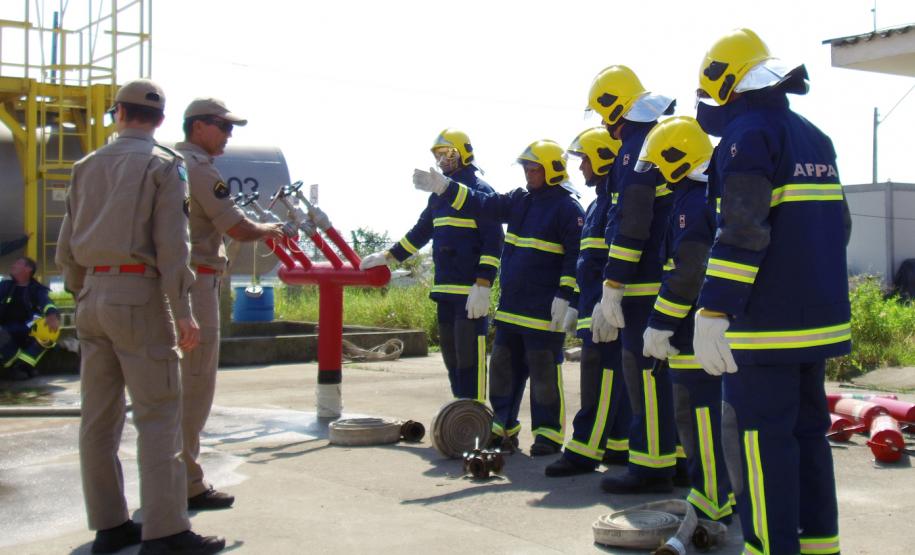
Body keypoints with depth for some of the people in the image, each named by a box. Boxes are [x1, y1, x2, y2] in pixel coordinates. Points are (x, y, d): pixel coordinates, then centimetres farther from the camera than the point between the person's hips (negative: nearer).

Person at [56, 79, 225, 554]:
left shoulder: (87, 167, 14)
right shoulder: (164, 165, -3)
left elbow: (66, 249, 13)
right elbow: (172, 244, -12)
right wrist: (182, 311, -12)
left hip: (92, 296, 6)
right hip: (138, 294, -6)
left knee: (99, 415, 8)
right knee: (158, 414, -5)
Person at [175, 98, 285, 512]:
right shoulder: (199, 168, -12)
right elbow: (239, 229, -15)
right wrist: (269, 230, 3)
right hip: (194, 281, -10)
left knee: (174, 383, 16)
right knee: (194, 384, -5)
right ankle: (186, 484, 0)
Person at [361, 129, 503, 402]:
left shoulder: (480, 190, -7)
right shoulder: (438, 194, 18)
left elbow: (494, 241, -13)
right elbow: (421, 232, 27)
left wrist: (483, 285, -20)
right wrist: (387, 256, 22)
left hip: (471, 292, -8)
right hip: (445, 289, 8)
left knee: (469, 357, -10)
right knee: (451, 357, 11)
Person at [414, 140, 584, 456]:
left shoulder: (568, 207, -10)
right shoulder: (519, 200, 13)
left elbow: (576, 255, -13)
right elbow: (482, 205, 12)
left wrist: (565, 296, -18)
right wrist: (443, 187, 5)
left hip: (544, 310, -8)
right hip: (511, 306, 8)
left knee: (544, 373, 0)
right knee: (503, 367, 13)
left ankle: (548, 435, 11)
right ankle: (503, 429, 24)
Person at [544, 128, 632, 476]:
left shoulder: (617, 200, -13)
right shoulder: (599, 202, 21)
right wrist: (577, 305, 26)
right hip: (594, 305, 11)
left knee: (601, 378, -9)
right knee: (612, 376, 13)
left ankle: (584, 450, -9)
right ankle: (620, 444, 20)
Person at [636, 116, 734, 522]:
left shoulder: (692, 204, -15)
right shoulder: (716, 198, 16)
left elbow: (686, 275, -22)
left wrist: (660, 325, -17)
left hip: (697, 337, -10)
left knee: (698, 418, -5)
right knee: (713, 416, 17)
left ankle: (711, 507, 0)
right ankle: (725, 492, 25)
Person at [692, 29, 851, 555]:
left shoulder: (748, 134, -11)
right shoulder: (815, 137, 16)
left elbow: (742, 233, -20)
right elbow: (838, 224, 21)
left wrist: (712, 314, -20)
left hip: (767, 322, -9)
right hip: (821, 315, 9)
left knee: (760, 436, -3)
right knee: (809, 428, 15)